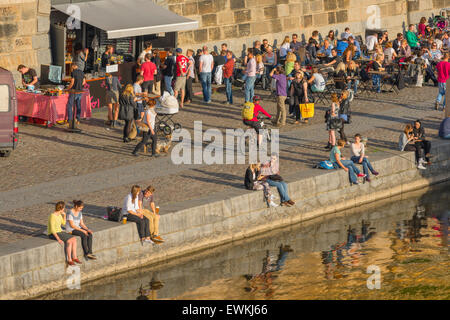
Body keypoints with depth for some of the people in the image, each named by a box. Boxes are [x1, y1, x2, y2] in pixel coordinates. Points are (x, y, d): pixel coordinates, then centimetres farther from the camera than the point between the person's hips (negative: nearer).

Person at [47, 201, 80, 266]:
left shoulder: (59, 215, 7)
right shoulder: (53, 216, -21)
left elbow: (63, 223, 23)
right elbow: (52, 229, -24)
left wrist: (64, 215, 8)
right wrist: (58, 239, -28)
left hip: (60, 232, 9)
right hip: (53, 234, -9)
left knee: (74, 239, -8)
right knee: (69, 241, -25)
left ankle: (74, 257, -7)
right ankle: (69, 260, -18)